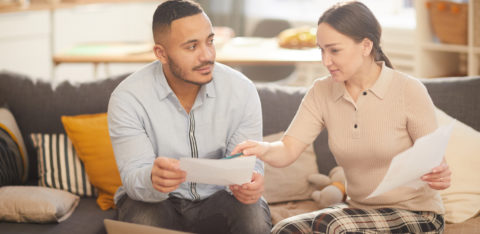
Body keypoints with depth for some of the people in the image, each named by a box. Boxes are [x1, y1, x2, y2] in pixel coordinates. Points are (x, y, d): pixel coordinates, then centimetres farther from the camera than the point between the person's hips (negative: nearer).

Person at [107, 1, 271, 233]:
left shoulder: (242, 90, -11)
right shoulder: (127, 98, -16)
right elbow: (133, 177, -20)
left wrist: (250, 184, -36)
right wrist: (153, 181, -46)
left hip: (219, 197, 1)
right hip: (155, 201, -1)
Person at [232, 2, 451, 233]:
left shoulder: (409, 91, -13)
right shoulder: (322, 92, 0)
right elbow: (287, 151, -10)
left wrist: (438, 176, -33)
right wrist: (263, 149, -33)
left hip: (417, 215, -4)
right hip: (359, 209, 4)